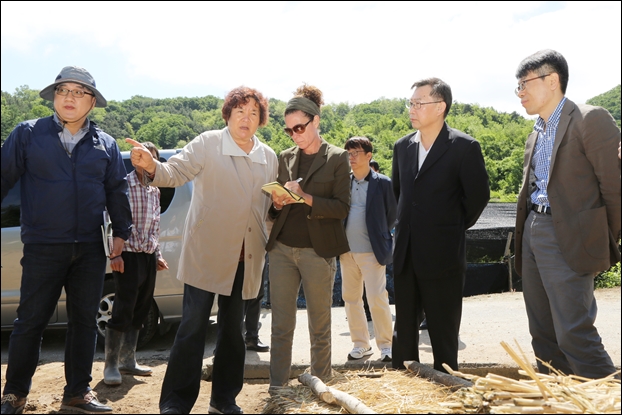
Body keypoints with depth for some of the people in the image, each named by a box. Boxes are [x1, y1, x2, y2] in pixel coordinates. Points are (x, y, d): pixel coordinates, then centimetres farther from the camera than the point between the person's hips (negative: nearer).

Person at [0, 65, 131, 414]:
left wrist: (121, 232, 9)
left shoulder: (106, 144, 8)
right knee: (31, 321, 4)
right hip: (42, 247, -3)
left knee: (85, 320, 9)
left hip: (90, 248, 3)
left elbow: (117, 191, 12)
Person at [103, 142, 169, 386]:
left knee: (140, 311, 11)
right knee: (123, 311, -7)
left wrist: (157, 254, 17)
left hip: (149, 256, 7)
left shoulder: (155, 191, 14)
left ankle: (128, 360, 22)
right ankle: (111, 365, 3)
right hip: (129, 256, -7)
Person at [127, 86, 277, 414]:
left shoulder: (269, 158, 8)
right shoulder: (207, 144, -6)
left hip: (245, 258, 5)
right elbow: (177, 171, -18)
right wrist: (152, 166, -36)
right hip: (206, 253, -5)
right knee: (192, 328, -3)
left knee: (233, 329, 14)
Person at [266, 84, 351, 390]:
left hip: (317, 251, -4)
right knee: (281, 325, 4)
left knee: (320, 326, 5)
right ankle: (277, 388, 9)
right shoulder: (285, 158, 13)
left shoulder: (337, 158, 0)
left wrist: (306, 198, -19)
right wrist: (277, 203, -6)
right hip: (282, 249, 4)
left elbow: (342, 207, -7)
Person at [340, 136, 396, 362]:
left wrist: (380, 236, 7)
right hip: (347, 251, 5)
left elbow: (393, 214, 4)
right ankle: (360, 343, 22)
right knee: (350, 298, 10)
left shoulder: (382, 183, -4)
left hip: (372, 251, -5)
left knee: (377, 299, -4)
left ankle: (386, 345, 10)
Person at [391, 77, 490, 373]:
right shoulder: (403, 146, 9)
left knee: (443, 334, 6)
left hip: (442, 256, -6)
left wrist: (455, 227, 2)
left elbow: (478, 195, -6)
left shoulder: (464, 147, -10)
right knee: (404, 331, 14)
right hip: (406, 255, 6)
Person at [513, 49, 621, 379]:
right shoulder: (535, 135, 17)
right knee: (542, 333, 13)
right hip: (532, 236, 8)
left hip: (568, 241, -8)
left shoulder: (590, 120, -9)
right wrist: (526, 235, 12)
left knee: (574, 333, -9)